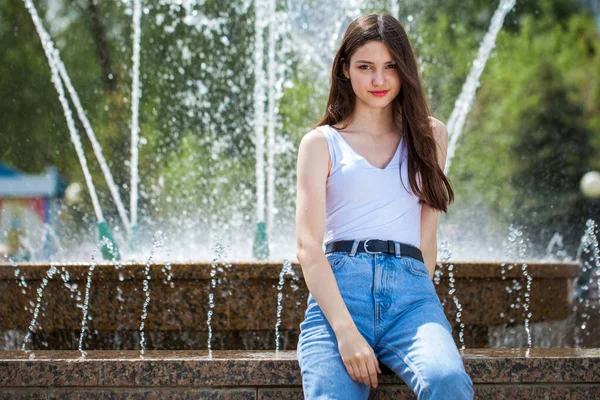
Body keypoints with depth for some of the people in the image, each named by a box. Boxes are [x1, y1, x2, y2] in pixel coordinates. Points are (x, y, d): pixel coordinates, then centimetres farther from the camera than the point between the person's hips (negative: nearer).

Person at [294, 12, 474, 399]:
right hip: (339, 289, -1)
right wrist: (345, 331, -13)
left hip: (411, 287, 2)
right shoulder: (321, 143, 13)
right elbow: (308, 245, 1)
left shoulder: (430, 135, 22)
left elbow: (427, 232, 18)